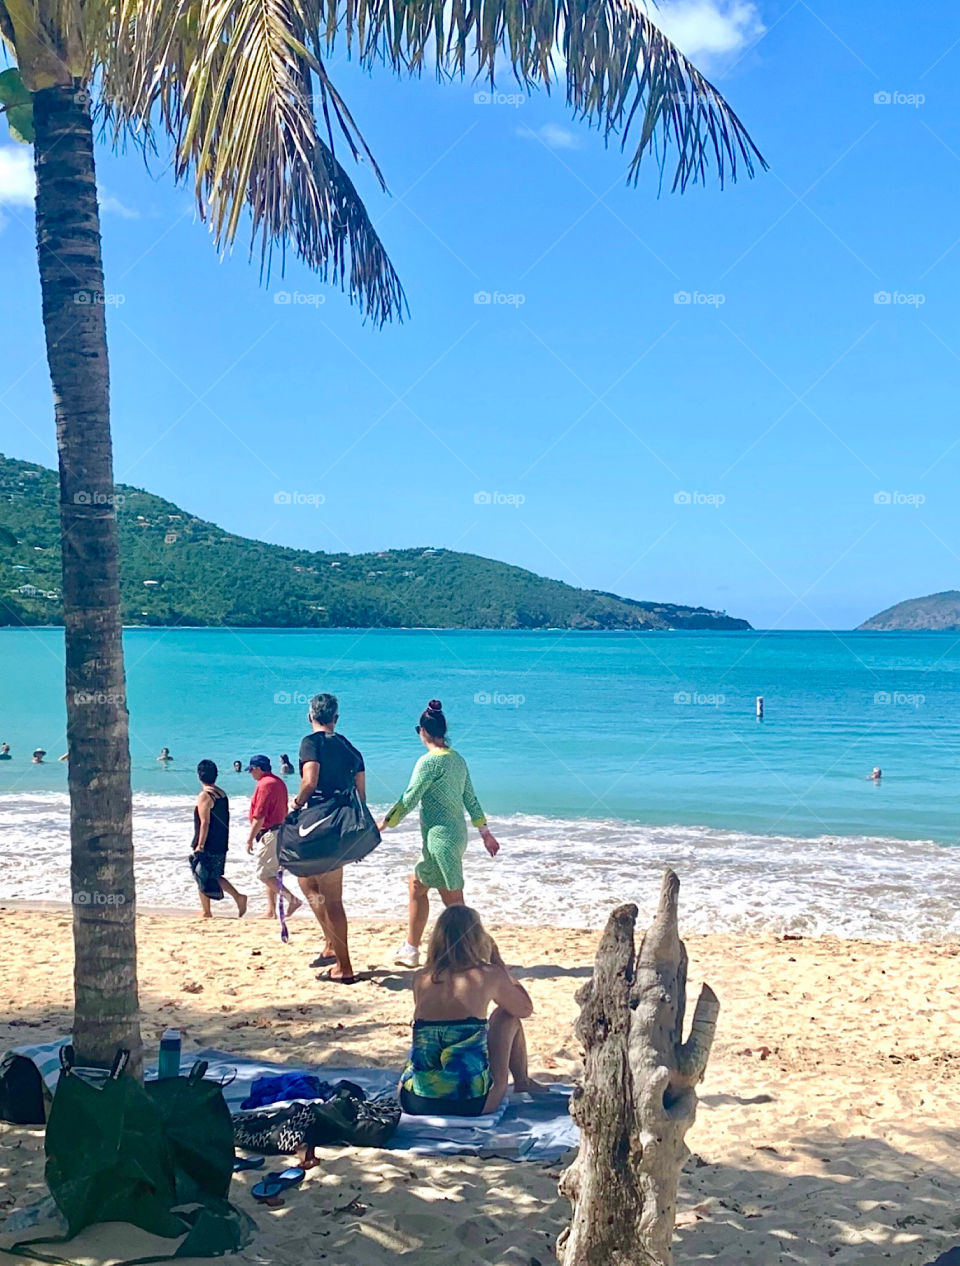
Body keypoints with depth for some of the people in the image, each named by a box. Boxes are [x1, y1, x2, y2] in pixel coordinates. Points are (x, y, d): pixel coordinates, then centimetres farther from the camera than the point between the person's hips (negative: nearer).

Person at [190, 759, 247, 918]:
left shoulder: (204, 796, -15)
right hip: (221, 845, 8)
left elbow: (205, 823, -20)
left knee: (202, 878, 6)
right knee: (214, 876, 18)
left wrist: (200, 846, -18)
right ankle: (238, 897, 5)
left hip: (208, 846, -8)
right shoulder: (222, 794, 9)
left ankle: (206, 912, 12)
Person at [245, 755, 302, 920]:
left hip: (269, 833, -10)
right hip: (281, 830, 10)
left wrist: (250, 838, -16)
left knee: (263, 873, -7)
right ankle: (271, 912, 13)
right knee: (270, 873, 12)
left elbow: (259, 817, -20)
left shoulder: (264, 784, -15)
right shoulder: (279, 783, 15)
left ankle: (292, 899, -13)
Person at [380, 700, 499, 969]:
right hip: (456, 834, 9)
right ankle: (410, 950, 24)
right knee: (417, 884, 18)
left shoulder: (429, 761, -14)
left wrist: (383, 825, -2)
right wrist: (485, 832, 20)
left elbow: (408, 801, -12)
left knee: (453, 901, -5)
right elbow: (470, 798, 14)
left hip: (440, 838, -9)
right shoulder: (457, 759, 10)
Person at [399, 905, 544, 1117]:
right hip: (470, 1105, -3)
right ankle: (523, 1083, 42)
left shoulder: (421, 979, 4)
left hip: (415, 1104, 3)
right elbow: (526, 1009, 14)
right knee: (507, 1016, 21)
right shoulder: (488, 975, -5)